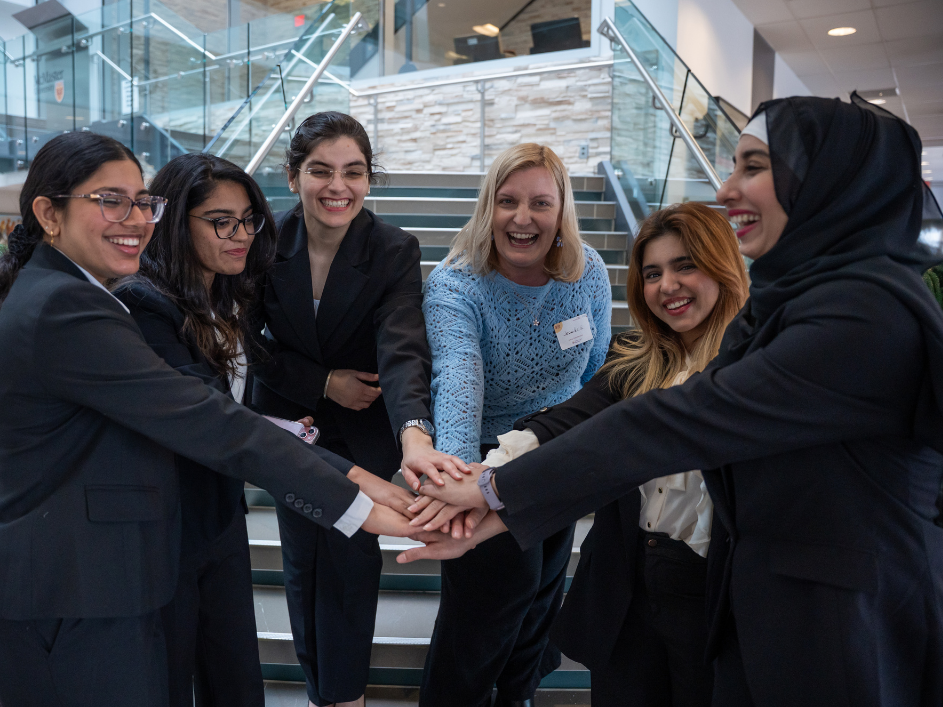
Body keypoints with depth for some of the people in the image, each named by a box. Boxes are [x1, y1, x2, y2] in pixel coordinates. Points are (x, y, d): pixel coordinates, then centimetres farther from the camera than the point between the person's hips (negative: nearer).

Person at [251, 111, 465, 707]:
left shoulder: (396, 251, -19)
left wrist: (416, 434, -50)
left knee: (349, 562, 3)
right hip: (289, 423, 2)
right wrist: (323, 383, -17)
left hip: (363, 431, -2)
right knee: (303, 561, 12)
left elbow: (403, 352, -32)